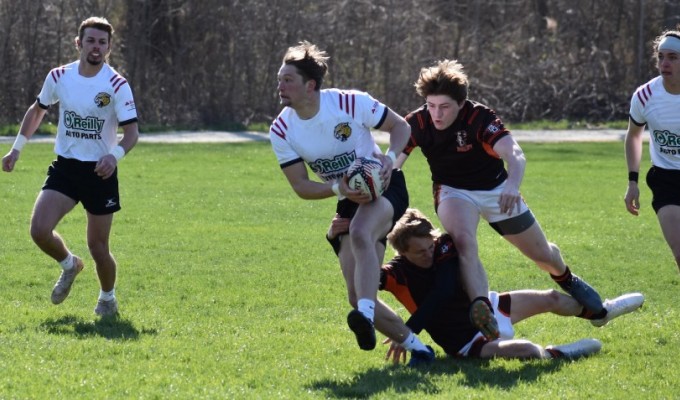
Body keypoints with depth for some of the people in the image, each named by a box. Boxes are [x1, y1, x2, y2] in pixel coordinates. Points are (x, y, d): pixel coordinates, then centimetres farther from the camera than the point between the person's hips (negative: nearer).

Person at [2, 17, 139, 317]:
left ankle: (108, 297, 31)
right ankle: (69, 266, 17)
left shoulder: (117, 85, -12)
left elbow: (132, 131, -15)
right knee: (39, 230, -16)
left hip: (100, 171, -3)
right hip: (64, 167, 3)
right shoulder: (59, 77, -1)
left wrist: (115, 155, -35)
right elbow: (37, 110, 18)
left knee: (97, 246, 1)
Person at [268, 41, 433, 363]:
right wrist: (337, 188, -23)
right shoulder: (281, 131, -9)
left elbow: (400, 126, -3)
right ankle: (416, 346, 9)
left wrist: (390, 157, -22)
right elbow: (300, 186, -5)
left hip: (383, 187, -5)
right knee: (357, 295, -6)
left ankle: (365, 316, -53)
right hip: (348, 203, 5)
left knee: (360, 235, -39)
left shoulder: (351, 103, -18)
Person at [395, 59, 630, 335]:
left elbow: (515, 154, -41)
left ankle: (568, 281, 47)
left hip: (496, 190, 0)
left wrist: (512, 185, -62)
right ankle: (481, 308, -40)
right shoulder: (417, 124, -22)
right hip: (453, 191, 0)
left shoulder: (479, 118, -30)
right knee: (464, 242, -35)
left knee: (543, 255, 14)